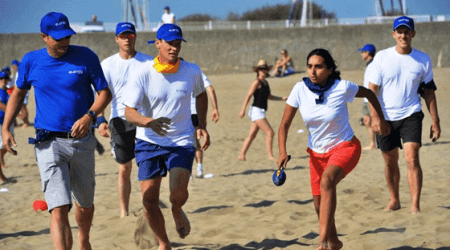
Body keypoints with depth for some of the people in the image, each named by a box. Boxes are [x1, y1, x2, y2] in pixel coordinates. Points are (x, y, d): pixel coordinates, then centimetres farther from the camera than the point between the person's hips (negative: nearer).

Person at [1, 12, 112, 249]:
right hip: (49, 143, -2)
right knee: (59, 209, -16)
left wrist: (89, 116, -19)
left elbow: (104, 92, 0)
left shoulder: (86, 57, -3)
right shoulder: (31, 61, -1)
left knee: (85, 204, 19)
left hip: (82, 141, 2)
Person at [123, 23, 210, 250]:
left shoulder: (192, 71, -3)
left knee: (178, 192, -20)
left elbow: (201, 95, 19)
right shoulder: (142, 73, -11)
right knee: (149, 199, -3)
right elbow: (129, 111, -14)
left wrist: (202, 126, 11)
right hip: (149, 141, 0)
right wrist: (148, 122, -35)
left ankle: (177, 212, 18)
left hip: (182, 140, 0)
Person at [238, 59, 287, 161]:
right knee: (270, 132, -12)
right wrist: (243, 109, -20)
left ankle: (242, 155, 13)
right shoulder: (257, 82, -9)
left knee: (252, 135, 9)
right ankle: (270, 155, -10)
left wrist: (282, 98, 16)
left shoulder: (266, 82, 17)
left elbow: (269, 97, 26)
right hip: (256, 110, -9)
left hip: (261, 112, 9)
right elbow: (249, 95, -14)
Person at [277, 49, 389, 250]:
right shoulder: (300, 89, -13)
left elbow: (369, 93, 3)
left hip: (345, 147, -4)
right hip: (317, 153, 5)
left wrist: (380, 119, 8)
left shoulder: (342, 88, -19)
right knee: (319, 204, 11)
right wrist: (282, 152, -23)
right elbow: (284, 125, -9)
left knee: (327, 181, -34)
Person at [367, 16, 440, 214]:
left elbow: (429, 92, 8)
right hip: (386, 118, 1)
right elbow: (372, 90, -2)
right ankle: (394, 200, 29)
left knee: (412, 159, -14)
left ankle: (415, 206, -11)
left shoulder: (423, 60, 2)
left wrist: (435, 122, 6)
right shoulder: (382, 57, -2)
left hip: (411, 116, -1)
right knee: (390, 161, 11)